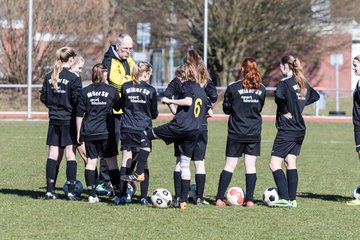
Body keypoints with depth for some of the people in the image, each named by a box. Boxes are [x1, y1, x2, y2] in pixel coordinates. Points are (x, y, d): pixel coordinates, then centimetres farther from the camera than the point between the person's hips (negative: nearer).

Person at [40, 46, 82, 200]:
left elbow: (43, 98, 7)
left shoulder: (49, 77, 3)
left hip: (54, 120, 5)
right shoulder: (73, 78, -13)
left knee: (53, 154, 8)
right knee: (71, 154, 0)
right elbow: (77, 100, -15)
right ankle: (71, 192, -2)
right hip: (69, 121, -5)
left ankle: (50, 191, 6)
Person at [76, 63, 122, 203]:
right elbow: (118, 107, 14)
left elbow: (79, 114, 4)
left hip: (89, 132, 2)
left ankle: (92, 195, 1)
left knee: (91, 161, 4)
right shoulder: (112, 91, -2)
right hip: (106, 132, -2)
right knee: (112, 161, 4)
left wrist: (78, 133, 10)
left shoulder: (85, 91, 3)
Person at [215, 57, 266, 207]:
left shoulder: (233, 88, -9)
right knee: (250, 165, 7)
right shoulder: (261, 89, 0)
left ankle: (219, 198, -1)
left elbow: (226, 109, 2)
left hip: (236, 133, -2)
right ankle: (249, 199, 3)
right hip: (254, 133, 2)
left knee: (229, 166, 3)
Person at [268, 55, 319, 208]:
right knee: (290, 163, 12)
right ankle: (292, 199, 11)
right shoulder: (303, 83, 9)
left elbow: (279, 96, -36)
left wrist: (284, 111, -20)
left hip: (287, 131, -8)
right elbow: (315, 96, 25)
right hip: (300, 130, 8)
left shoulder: (285, 83, -15)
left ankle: (284, 199, -12)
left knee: (274, 164, -5)